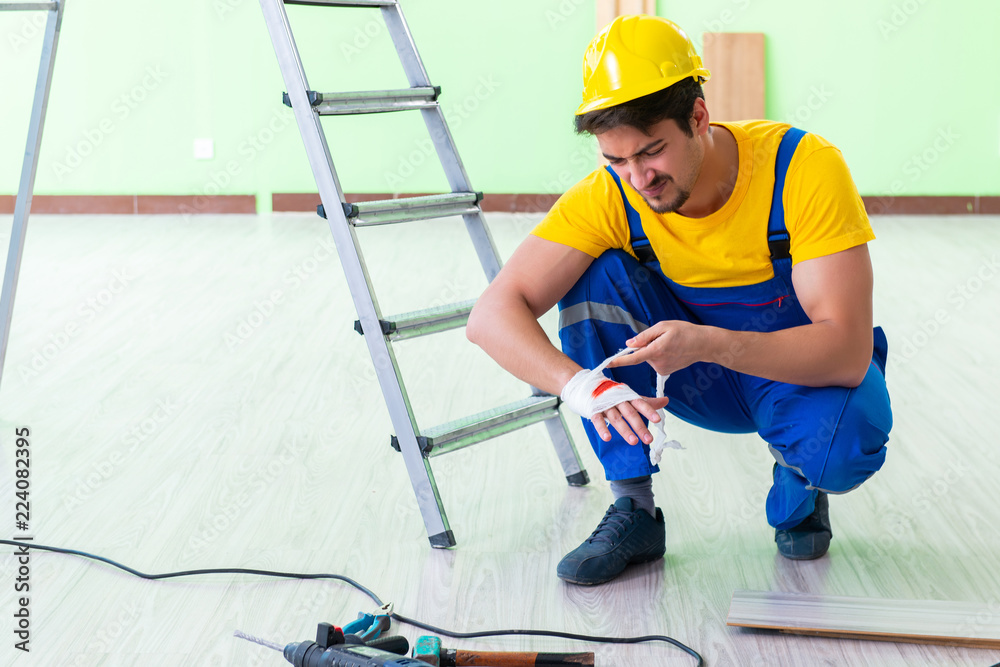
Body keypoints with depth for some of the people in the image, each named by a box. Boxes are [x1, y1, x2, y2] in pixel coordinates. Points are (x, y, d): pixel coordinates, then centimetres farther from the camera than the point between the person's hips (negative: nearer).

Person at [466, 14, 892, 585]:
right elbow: (492, 315, -27)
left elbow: (848, 351, -33)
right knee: (595, 276, -24)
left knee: (848, 442, -37)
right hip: (705, 377, 3)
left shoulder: (805, 167, -28)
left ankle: (799, 482, 3)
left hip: (807, 371, -2)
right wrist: (579, 384, -46)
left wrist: (708, 343, -47)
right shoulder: (610, 196, -21)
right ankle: (634, 511, -14)